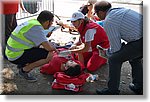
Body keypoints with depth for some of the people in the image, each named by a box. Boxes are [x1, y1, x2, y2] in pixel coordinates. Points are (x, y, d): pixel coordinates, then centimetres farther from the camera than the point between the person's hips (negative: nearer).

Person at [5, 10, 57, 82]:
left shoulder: (33, 22, 8)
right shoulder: (37, 27, -19)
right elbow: (48, 48, -22)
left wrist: (51, 48, 12)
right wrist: (54, 49, 0)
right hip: (16, 56, -10)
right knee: (49, 55, -16)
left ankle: (22, 64, 18)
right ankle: (24, 70, -4)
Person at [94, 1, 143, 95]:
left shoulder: (108, 22, -8)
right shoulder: (121, 9, 17)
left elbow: (116, 47, -5)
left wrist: (109, 52, 18)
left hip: (140, 41, -9)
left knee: (114, 59, 3)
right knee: (134, 58, 31)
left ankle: (112, 90, 14)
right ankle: (138, 87, 43)